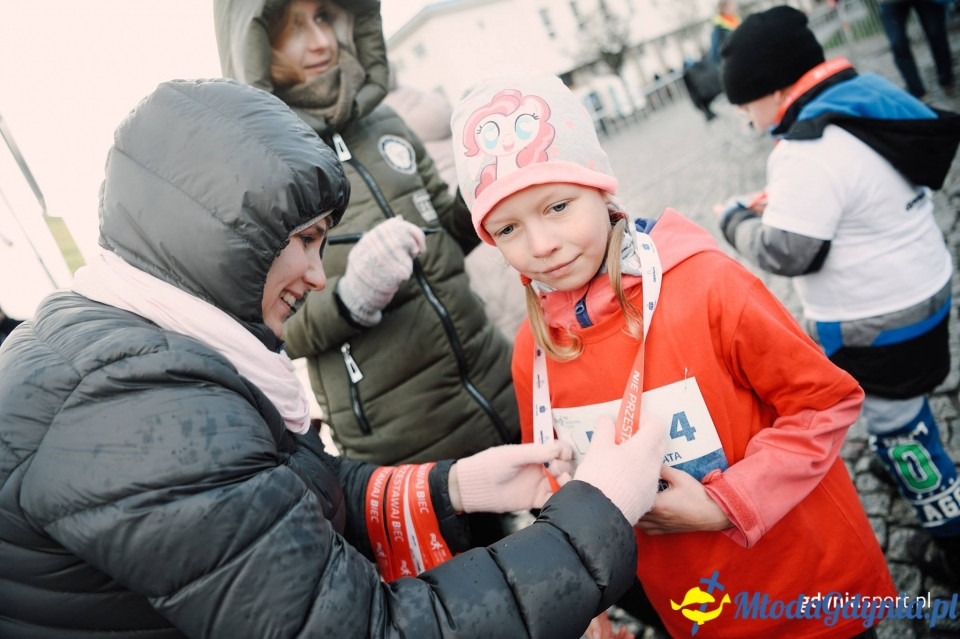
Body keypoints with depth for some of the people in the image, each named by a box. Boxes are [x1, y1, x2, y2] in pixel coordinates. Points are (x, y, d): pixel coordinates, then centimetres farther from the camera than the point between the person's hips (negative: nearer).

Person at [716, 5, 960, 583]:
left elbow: (785, 253, -25)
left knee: (897, 428, 9)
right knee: (905, 411, 30)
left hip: (874, 327, -10)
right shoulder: (877, 96, 1)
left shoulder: (810, 149, -29)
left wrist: (736, 219, -8)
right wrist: (784, 202, 5)